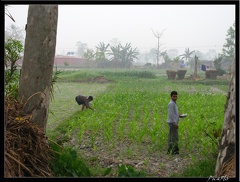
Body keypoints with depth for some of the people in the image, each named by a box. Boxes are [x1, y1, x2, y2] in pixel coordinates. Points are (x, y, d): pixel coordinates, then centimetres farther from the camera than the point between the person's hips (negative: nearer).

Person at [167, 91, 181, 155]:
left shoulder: (174, 103, 16)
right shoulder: (171, 104, -15)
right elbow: (171, 114, -20)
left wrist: (178, 114, 13)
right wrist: (175, 123, -22)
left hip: (174, 122, 10)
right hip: (172, 122, -10)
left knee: (171, 137, 12)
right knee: (175, 137, -8)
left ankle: (169, 151, 17)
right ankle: (175, 150, -5)